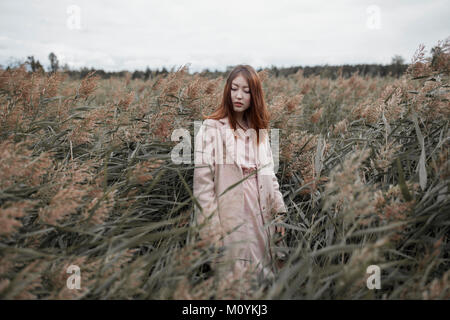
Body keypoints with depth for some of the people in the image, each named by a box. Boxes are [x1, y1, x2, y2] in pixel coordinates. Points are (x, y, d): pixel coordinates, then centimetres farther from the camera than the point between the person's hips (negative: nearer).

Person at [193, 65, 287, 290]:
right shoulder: (212, 128, -7)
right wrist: (211, 227, -15)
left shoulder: (259, 130, 12)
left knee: (263, 275, 12)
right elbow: (202, 180, -12)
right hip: (229, 217, -5)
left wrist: (279, 211, 9)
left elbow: (269, 175, 15)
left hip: (260, 217, 6)